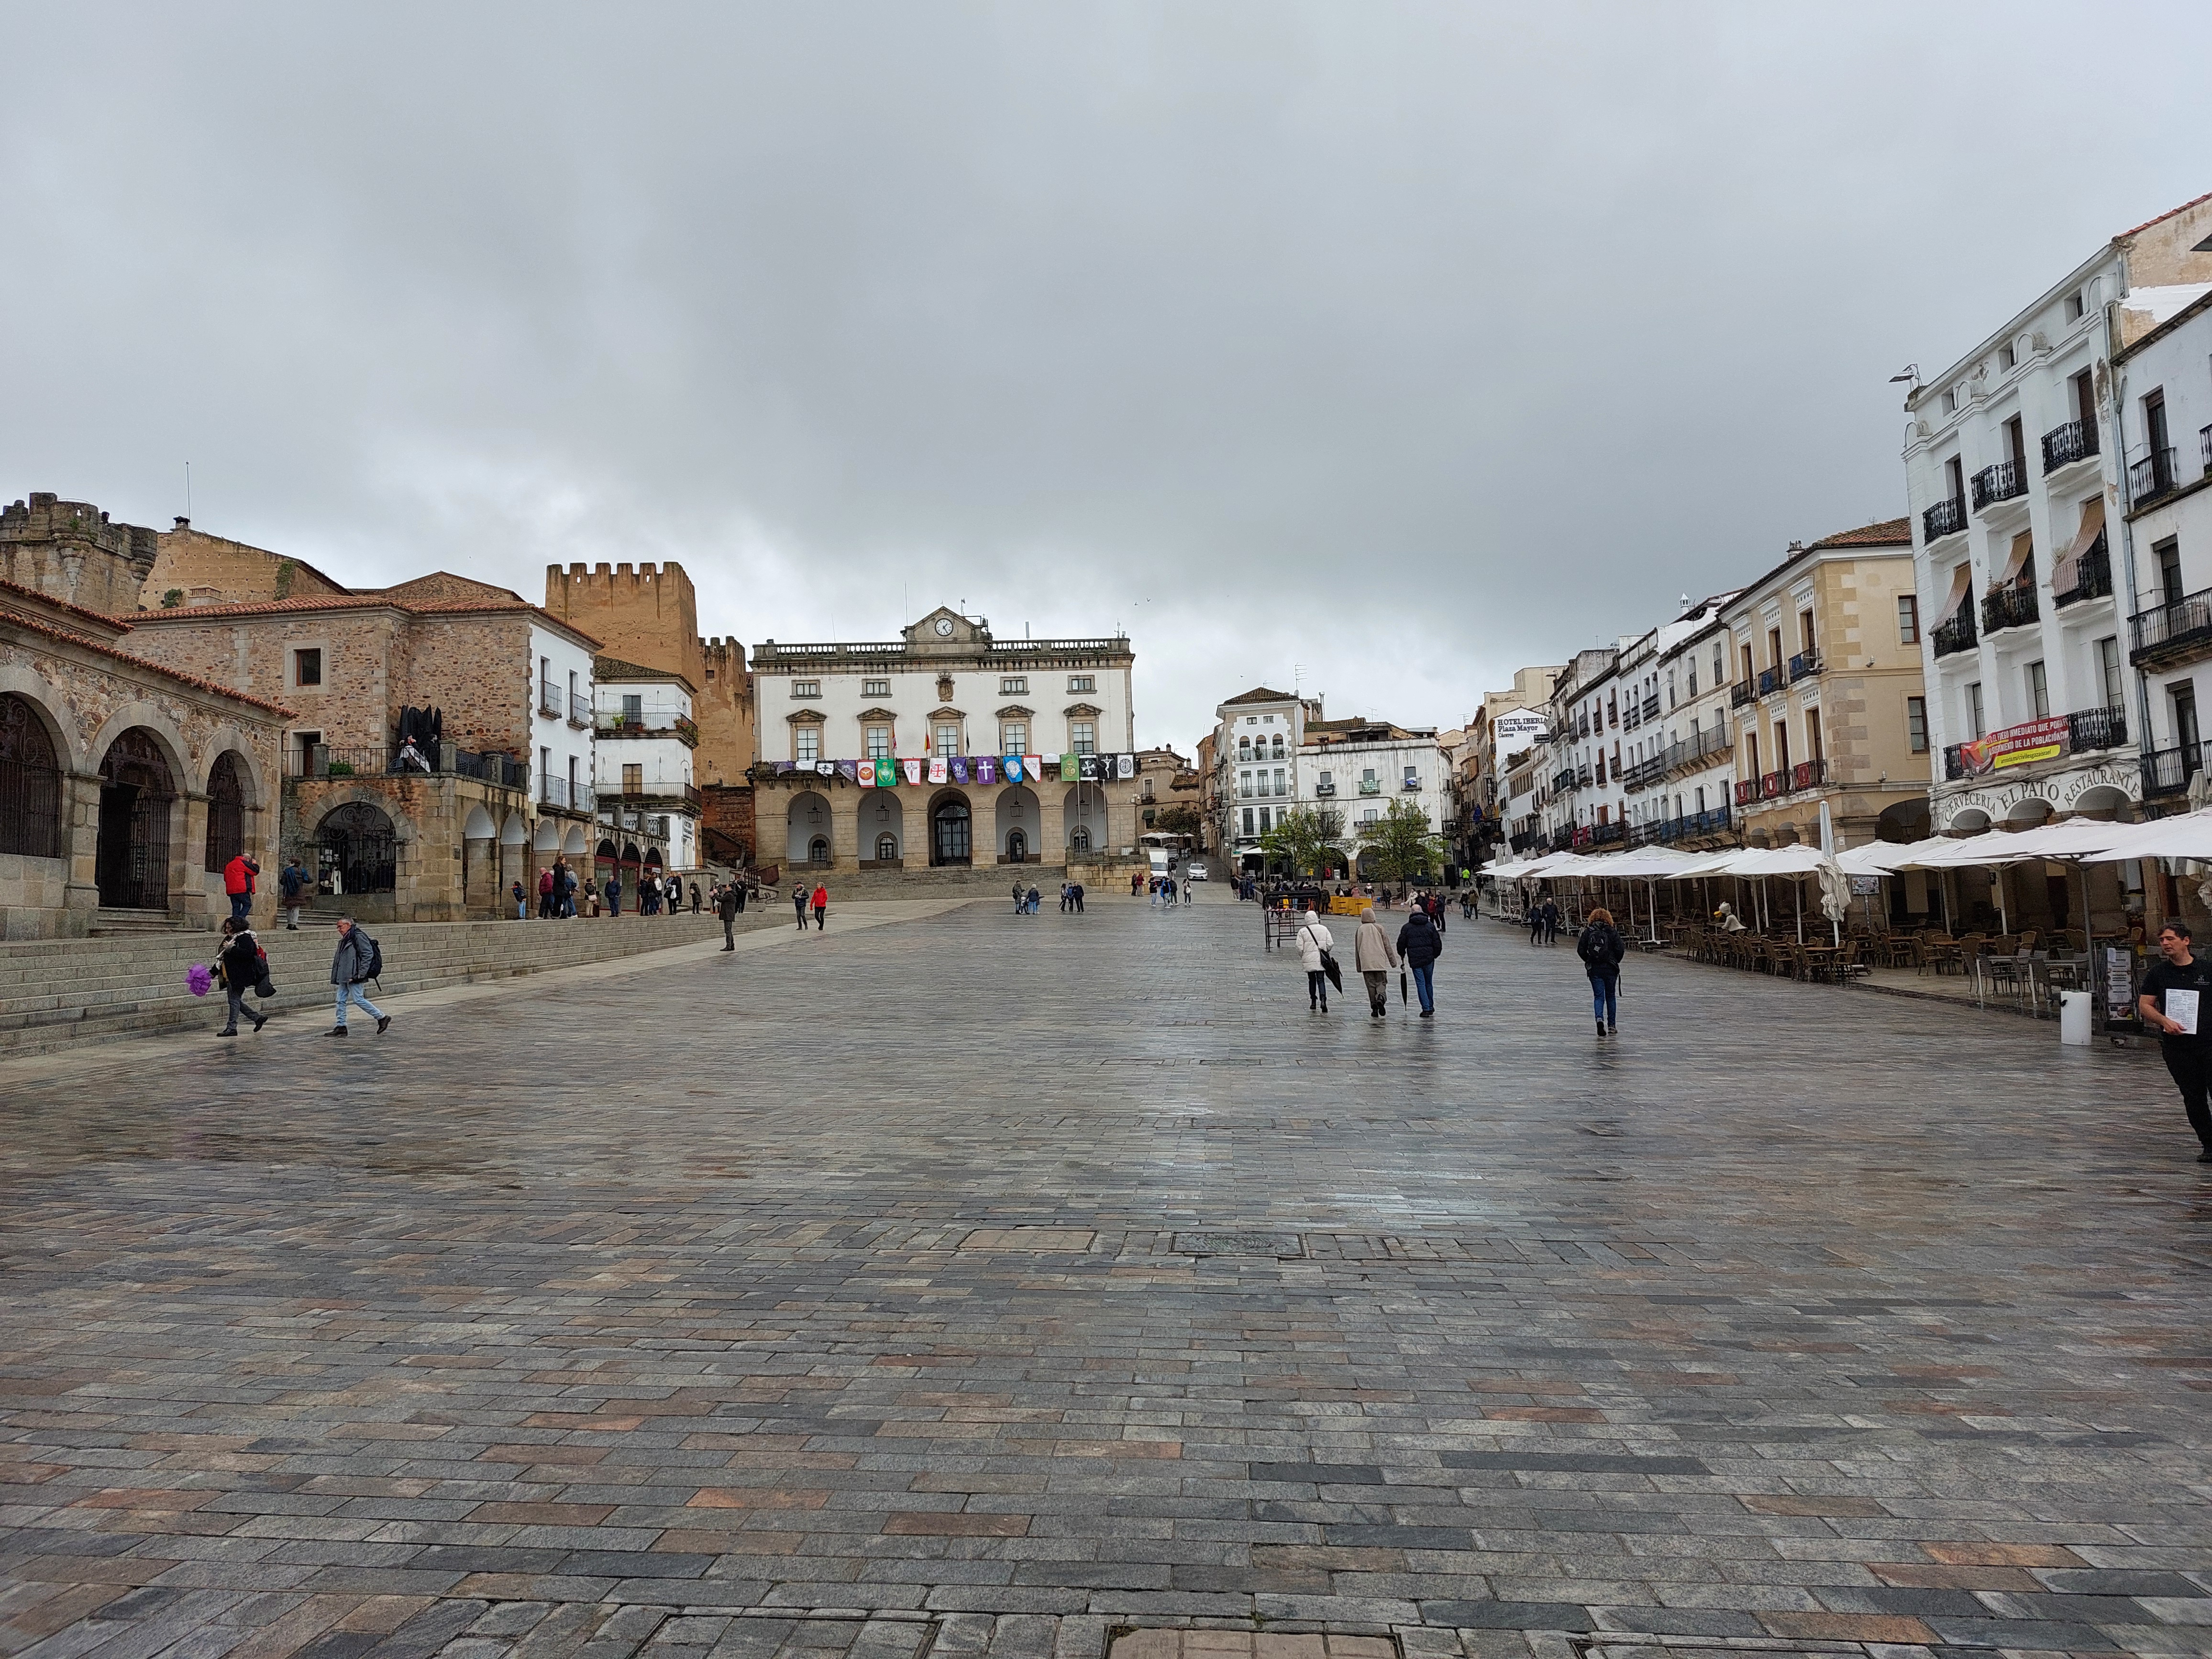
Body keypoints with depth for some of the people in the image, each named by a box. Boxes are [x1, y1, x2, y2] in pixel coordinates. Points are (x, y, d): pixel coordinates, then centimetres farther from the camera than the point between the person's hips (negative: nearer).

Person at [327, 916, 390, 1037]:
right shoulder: (345, 939, 19)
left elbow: (368, 955, -17)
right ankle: (341, 1027, 12)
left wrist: (361, 974, -20)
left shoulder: (358, 937, -12)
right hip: (344, 977, 10)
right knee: (341, 1001, 7)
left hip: (354, 977, -10)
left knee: (358, 999, -10)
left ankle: (382, 1018, -2)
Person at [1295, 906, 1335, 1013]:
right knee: (1321, 980, 1)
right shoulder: (1324, 929, 1)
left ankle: (1313, 1002, 18)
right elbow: (1330, 944, 0)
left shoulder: (1303, 931, -4)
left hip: (1309, 960, -1)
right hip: (1321, 960, 1)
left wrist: (1302, 957, 11)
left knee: (1312, 980, 13)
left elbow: (1300, 948, -6)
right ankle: (1323, 1000, -18)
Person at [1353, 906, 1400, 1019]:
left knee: (1371, 985, 6)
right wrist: (1393, 961, 9)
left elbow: (1357, 949, 11)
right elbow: (1387, 946, 3)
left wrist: (1359, 967, 18)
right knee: (1381, 982, 5)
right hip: (1380, 962, -1)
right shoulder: (1379, 928, 1)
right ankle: (1381, 998, -23)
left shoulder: (1360, 930, 6)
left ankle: (1374, 1008, 3)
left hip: (1366, 963, 1)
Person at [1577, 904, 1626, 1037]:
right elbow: (1620, 949, -7)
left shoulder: (1587, 932, -1)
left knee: (1598, 996, 2)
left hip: (1594, 969, 0)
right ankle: (1611, 1025, 16)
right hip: (1610, 968, 0)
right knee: (1611, 996, 14)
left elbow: (1580, 950, -1)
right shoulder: (1612, 932, -4)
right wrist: (1615, 961, 11)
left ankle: (1600, 1019, -24)